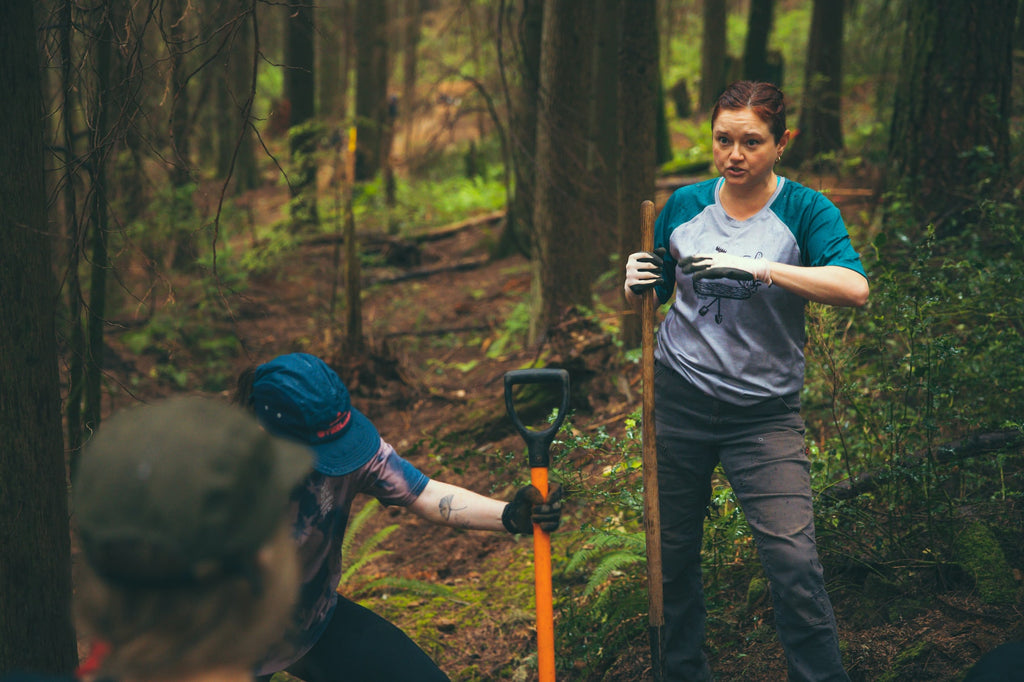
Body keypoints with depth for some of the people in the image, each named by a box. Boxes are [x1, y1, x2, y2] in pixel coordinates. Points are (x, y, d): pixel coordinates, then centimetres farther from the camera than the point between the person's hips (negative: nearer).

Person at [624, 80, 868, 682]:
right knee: (674, 552, 11)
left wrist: (757, 267, -28)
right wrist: (636, 285, -9)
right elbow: (647, 296, 15)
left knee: (794, 562, -13)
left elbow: (855, 289, -21)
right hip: (678, 399, 3)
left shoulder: (804, 209, -4)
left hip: (765, 411, -3)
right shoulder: (685, 205, 5)